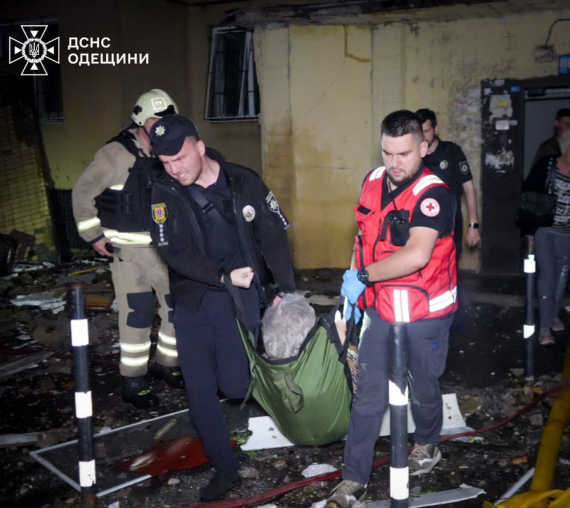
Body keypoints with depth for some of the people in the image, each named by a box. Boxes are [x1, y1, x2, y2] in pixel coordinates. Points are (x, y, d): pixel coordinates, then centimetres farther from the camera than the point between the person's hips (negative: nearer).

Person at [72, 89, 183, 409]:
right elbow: (82, 194, -9)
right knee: (137, 316, -2)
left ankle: (166, 363, 30)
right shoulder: (117, 154, -12)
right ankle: (133, 382, 12)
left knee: (178, 308, 10)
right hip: (129, 250, -6)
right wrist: (94, 236, -8)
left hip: (165, 248, 6)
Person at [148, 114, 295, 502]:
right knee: (200, 391, 3)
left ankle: (256, 373, 28)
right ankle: (225, 468, 21)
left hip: (240, 297, -2)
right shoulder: (165, 193, -4)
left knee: (234, 386, -10)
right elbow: (174, 252, -12)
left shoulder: (244, 182, -5)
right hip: (192, 301, 2)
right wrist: (223, 276, -21)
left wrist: (285, 290, -8)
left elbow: (274, 237, -1)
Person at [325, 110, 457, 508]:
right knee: (368, 397, 6)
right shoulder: (373, 182, 0)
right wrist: (353, 290, 10)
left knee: (423, 389, 17)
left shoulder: (434, 194, -21)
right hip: (380, 311, 4)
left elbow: (417, 254, -35)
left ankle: (427, 445, 47)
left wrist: (363, 276, -27)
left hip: (425, 314, -4)